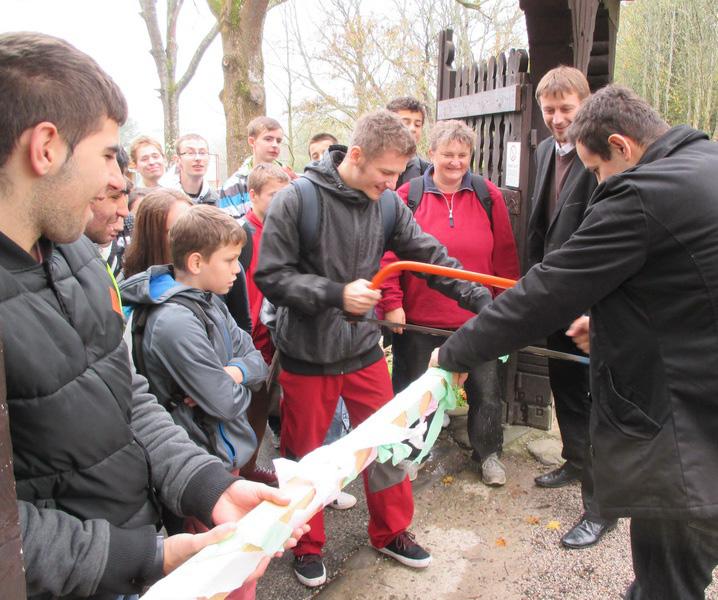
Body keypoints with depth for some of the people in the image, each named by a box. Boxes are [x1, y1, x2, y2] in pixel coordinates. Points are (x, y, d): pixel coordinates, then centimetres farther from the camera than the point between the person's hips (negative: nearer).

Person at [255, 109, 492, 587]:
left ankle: (391, 531, 38)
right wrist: (336, 294, -26)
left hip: (364, 350, 4)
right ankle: (307, 545, 37)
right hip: (306, 355, -3)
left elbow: (432, 257, -3)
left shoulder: (390, 205, -5)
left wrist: (482, 300, -12)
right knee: (303, 456, 14)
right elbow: (271, 277, -17)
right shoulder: (296, 200, -17)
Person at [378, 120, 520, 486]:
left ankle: (488, 453, 35)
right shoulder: (408, 196, -3)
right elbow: (389, 254, -4)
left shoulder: (489, 196, 1)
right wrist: (392, 303, -9)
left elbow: (505, 257, 5)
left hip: (477, 319, 1)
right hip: (419, 319, -1)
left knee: (486, 391, 11)